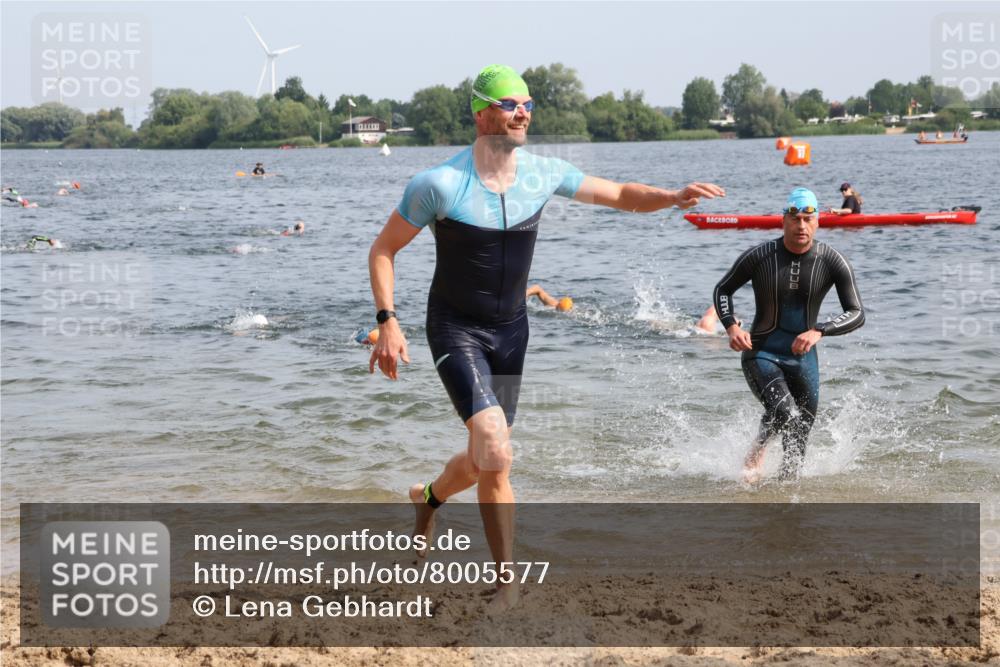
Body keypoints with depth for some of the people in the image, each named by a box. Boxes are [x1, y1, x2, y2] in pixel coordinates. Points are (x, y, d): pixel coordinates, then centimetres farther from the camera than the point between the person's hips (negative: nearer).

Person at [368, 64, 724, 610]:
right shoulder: (440, 185, -16)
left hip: (511, 330, 5)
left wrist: (674, 197, -14)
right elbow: (383, 249, -6)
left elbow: (621, 195, 6)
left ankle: (427, 498, 46)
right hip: (456, 329, -5)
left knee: (484, 461, 12)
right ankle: (508, 582, -8)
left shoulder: (542, 174, -4)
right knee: (496, 453, -21)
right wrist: (387, 321, -17)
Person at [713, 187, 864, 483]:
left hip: (803, 358, 3)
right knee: (786, 414, -27)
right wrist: (732, 327, -13)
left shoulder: (832, 262, -8)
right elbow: (723, 289, 5)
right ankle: (756, 452, 2)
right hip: (761, 355, -3)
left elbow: (857, 314, -10)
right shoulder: (759, 257, -10)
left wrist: (819, 331, -27)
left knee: (799, 438, 7)